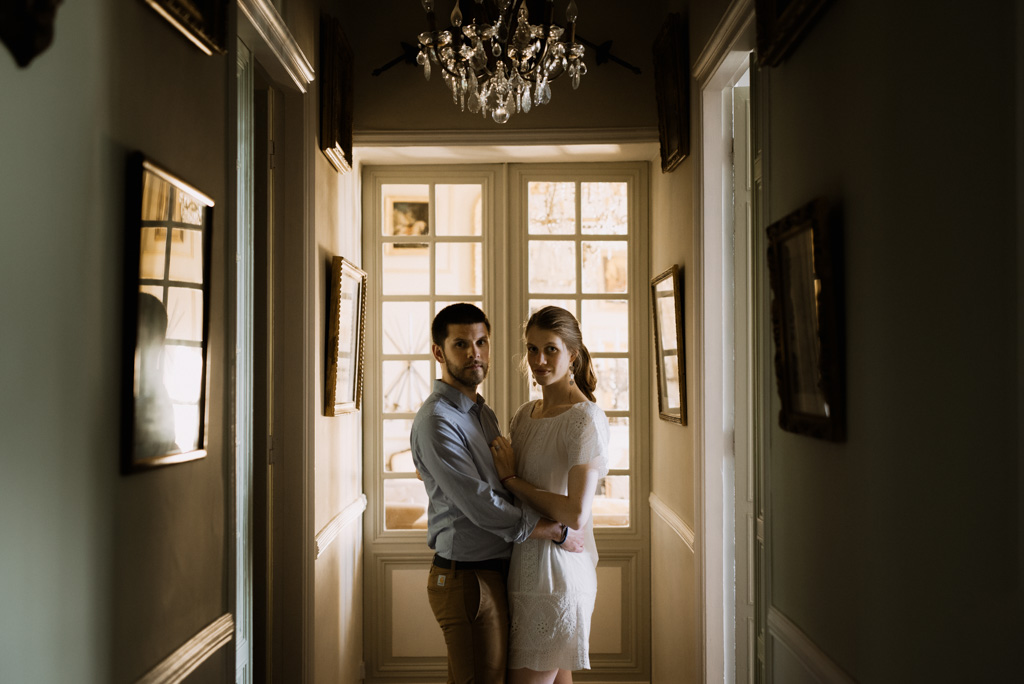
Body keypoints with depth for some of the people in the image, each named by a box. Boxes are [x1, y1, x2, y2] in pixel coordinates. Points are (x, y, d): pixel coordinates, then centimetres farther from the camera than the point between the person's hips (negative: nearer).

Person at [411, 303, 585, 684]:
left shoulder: (483, 413, 13)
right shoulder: (436, 421, -18)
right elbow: (482, 507, -22)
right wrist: (558, 533, -15)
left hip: (496, 571, 9)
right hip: (466, 578, -9)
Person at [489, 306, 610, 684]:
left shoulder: (586, 418, -14)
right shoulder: (525, 415, 11)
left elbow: (576, 515, -22)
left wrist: (512, 479, -14)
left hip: (558, 570, -7)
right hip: (526, 565, 8)